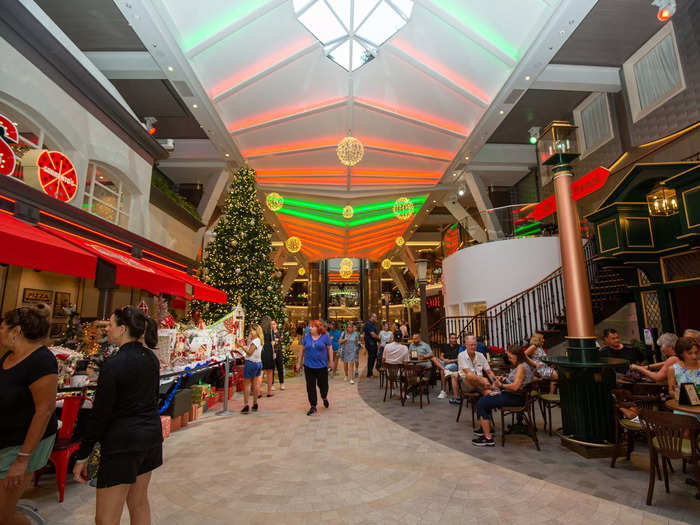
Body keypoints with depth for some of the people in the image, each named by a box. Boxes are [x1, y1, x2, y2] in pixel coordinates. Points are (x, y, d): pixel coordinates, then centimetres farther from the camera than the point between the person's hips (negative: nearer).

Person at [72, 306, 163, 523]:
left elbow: (100, 414, -15)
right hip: (152, 433, 8)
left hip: (123, 440, -8)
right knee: (139, 503, 23)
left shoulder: (114, 364, -19)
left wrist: (82, 455, -6)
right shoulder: (151, 358, 2)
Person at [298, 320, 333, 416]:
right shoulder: (307, 337, 3)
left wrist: (331, 361, -2)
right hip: (309, 366, 2)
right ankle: (313, 406, 16)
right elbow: (303, 349, 10)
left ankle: (324, 398, 39)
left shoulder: (325, 337, -4)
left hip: (322, 366, -2)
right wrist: (300, 361, 12)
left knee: (323, 384, 6)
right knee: (310, 386, 4)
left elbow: (330, 349, 0)